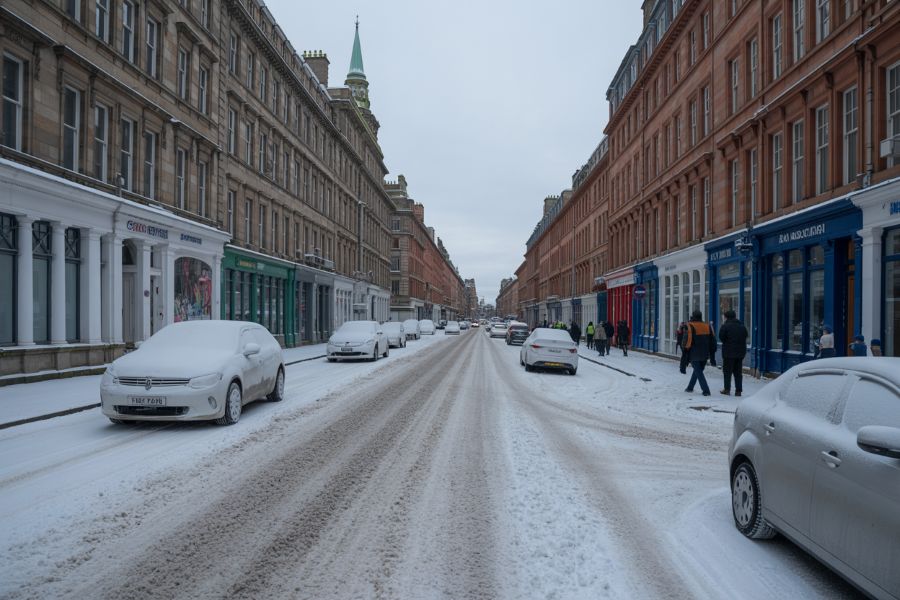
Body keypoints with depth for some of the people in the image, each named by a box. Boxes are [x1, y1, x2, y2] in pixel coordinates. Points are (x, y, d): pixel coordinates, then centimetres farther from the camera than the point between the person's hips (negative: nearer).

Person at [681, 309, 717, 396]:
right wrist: (712, 358, 14)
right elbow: (712, 342, 9)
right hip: (705, 355, 6)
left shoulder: (690, 327, -11)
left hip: (694, 355, -6)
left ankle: (706, 390, -10)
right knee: (697, 371, 20)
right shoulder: (708, 327, 7)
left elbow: (687, 341, -14)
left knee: (698, 372, -1)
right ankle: (690, 387, 30)